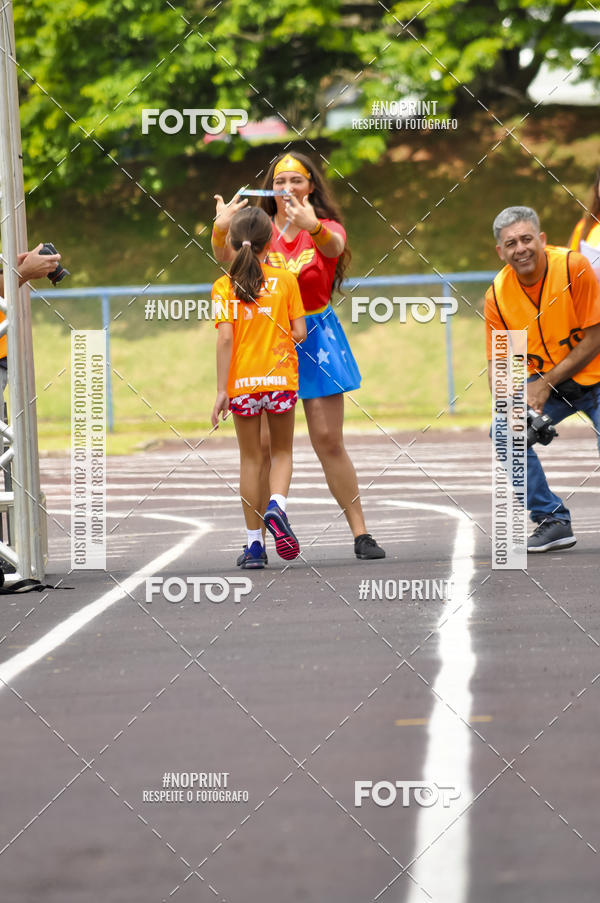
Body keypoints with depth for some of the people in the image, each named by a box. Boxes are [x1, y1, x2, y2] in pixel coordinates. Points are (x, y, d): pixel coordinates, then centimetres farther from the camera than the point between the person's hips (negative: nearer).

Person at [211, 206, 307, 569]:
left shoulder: (224, 286, -3)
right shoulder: (285, 280, -1)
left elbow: (225, 338, -10)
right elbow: (299, 332, -2)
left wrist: (222, 390, -9)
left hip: (242, 381, 0)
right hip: (281, 377, 0)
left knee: (251, 458, 10)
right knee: (282, 452, 16)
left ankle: (254, 543, 9)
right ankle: (277, 505, -14)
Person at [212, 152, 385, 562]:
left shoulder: (326, 227, 1)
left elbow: (333, 247, -23)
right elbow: (227, 257, -17)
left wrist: (312, 225, -47)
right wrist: (221, 231, -40)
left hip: (315, 338, 0)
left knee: (329, 441, 1)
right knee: (262, 445, -4)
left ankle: (361, 534, 8)